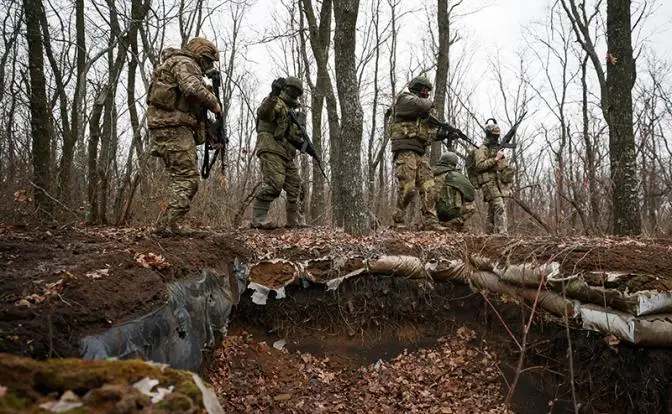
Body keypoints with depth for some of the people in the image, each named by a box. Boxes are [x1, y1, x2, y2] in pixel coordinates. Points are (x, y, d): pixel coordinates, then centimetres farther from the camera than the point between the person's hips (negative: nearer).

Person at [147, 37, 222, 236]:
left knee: (180, 177, 13)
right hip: (174, 127, -10)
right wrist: (213, 103, -11)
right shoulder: (184, 63, -4)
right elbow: (193, 88, -24)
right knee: (187, 177, -11)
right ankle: (168, 225, -14)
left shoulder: (173, 63, 28)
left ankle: (169, 224, 12)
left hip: (162, 126, 10)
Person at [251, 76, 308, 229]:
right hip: (271, 149, -9)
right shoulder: (276, 102, 1)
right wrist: (274, 94, -37)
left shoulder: (291, 111, 27)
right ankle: (258, 219, -18)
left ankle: (296, 221, 16)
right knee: (273, 183, -22)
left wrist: (302, 144, 11)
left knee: (295, 187, 8)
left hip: (287, 154, 9)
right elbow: (263, 113, -23)